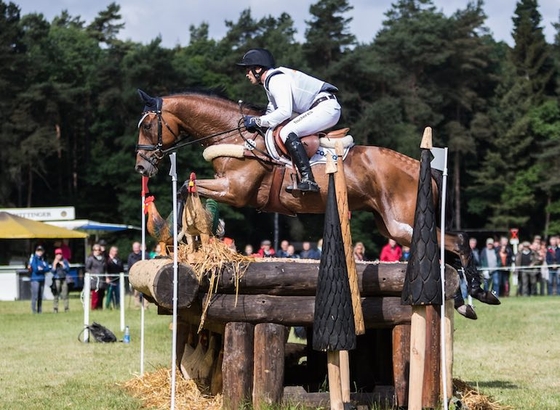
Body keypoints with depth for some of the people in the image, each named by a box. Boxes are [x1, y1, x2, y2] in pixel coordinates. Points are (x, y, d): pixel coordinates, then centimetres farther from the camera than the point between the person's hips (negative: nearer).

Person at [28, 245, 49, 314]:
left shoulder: (43, 259, 15)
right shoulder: (33, 258, -4)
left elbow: (47, 269, 5)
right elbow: (35, 269, -16)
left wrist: (41, 269, -10)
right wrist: (43, 269, -2)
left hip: (42, 279, 7)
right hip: (35, 279, -7)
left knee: (40, 296, 8)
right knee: (35, 295, -12)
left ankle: (40, 310, 12)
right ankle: (34, 310, -11)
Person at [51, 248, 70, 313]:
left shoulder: (64, 261, 5)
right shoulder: (54, 262, 1)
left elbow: (67, 269, 0)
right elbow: (52, 271, -4)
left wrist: (62, 264, -10)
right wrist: (54, 264, -14)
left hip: (63, 279, 1)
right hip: (56, 279, -1)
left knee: (65, 294, 0)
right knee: (56, 295, -4)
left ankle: (66, 308, 5)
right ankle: (55, 308, -1)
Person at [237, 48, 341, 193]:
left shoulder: (276, 79, -14)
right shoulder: (270, 83, 18)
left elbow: (284, 111, -24)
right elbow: (273, 111, 19)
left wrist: (257, 121, -16)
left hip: (326, 107, -11)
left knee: (287, 133, -23)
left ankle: (308, 180, -32)